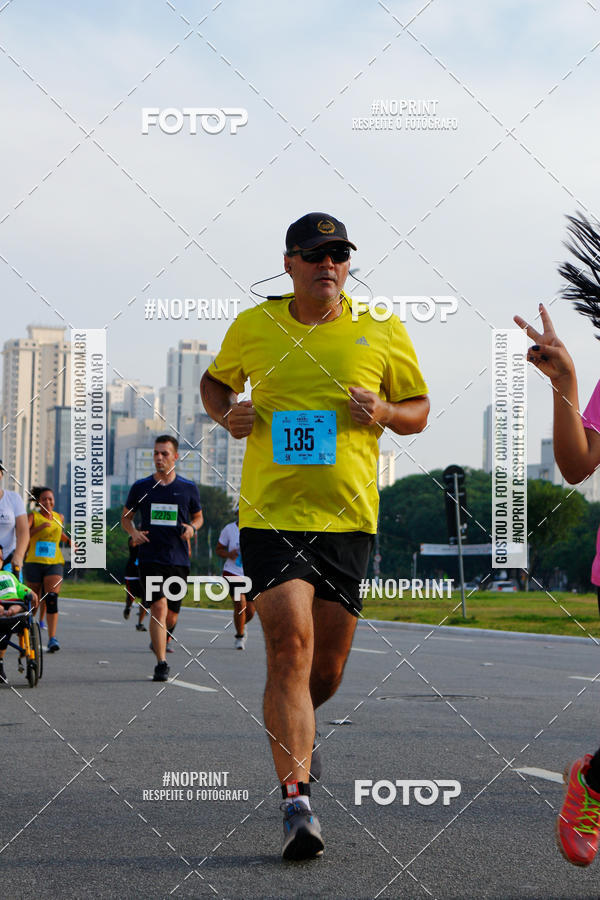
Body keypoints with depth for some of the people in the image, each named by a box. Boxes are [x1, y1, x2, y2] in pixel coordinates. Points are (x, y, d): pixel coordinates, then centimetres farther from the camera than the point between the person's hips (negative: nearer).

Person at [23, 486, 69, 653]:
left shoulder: (59, 518, 12)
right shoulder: (33, 516, 0)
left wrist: (70, 541, 18)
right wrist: (40, 527, -27)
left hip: (54, 563, 1)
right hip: (34, 563, -1)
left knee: (52, 598, -17)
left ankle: (52, 638, -23)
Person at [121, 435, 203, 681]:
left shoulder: (188, 488, 6)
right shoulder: (141, 487, 4)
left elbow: (198, 516, 20)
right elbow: (126, 517, 16)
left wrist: (192, 527, -3)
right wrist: (133, 532, -5)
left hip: (179, 560, 2)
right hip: (150, 558, -2)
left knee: (171, 615, 7)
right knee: (159, 608, -18)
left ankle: (160, 640, 41)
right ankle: (161, 663, -16)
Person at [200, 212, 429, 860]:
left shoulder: (383, 333, 4)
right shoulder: (251, 327, 5)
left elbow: (418, 410, 12)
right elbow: (215, 381, 23)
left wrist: (383, 411, -10)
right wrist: (227, 414, 1)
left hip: (348, 516, 2)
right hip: (269, 512, -1)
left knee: (327, 668, 8)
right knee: (289, 645, -17)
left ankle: (293, 728, 43)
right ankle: (296, 801, -17)